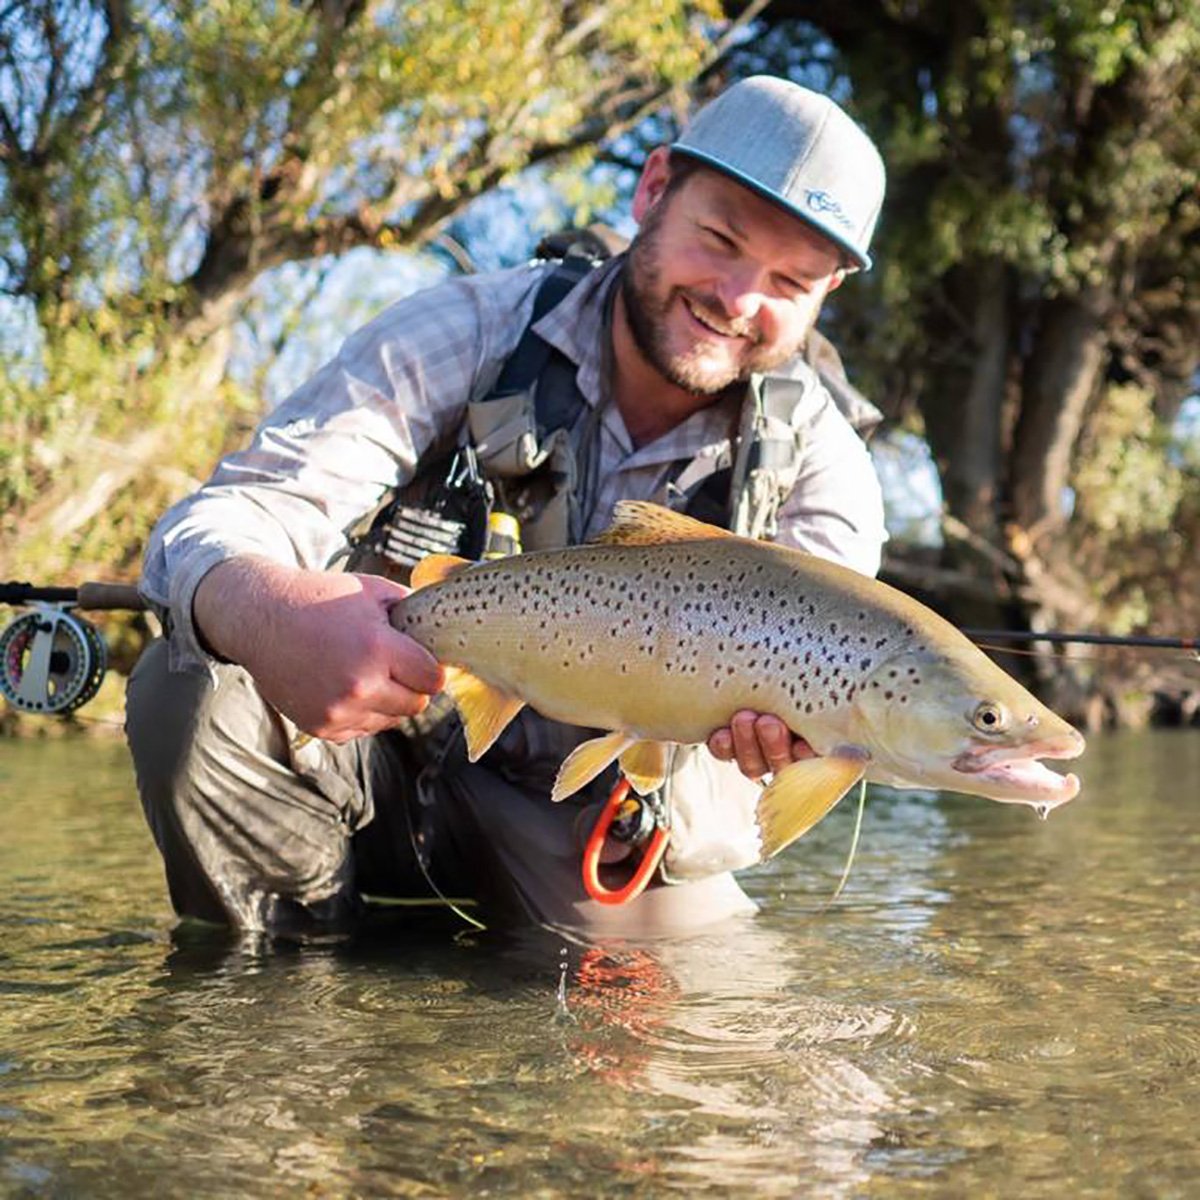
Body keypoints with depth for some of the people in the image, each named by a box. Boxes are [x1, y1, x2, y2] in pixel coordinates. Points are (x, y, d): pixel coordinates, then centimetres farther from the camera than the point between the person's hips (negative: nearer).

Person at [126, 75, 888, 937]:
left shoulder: (815, 462, -9)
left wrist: (785, 720, -51)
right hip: (397, 759, -1)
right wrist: (265, 613, -51)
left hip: (601, 822, 1)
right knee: (194, 690, -25)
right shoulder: (472, 332, -15)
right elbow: (238, 514, -24)